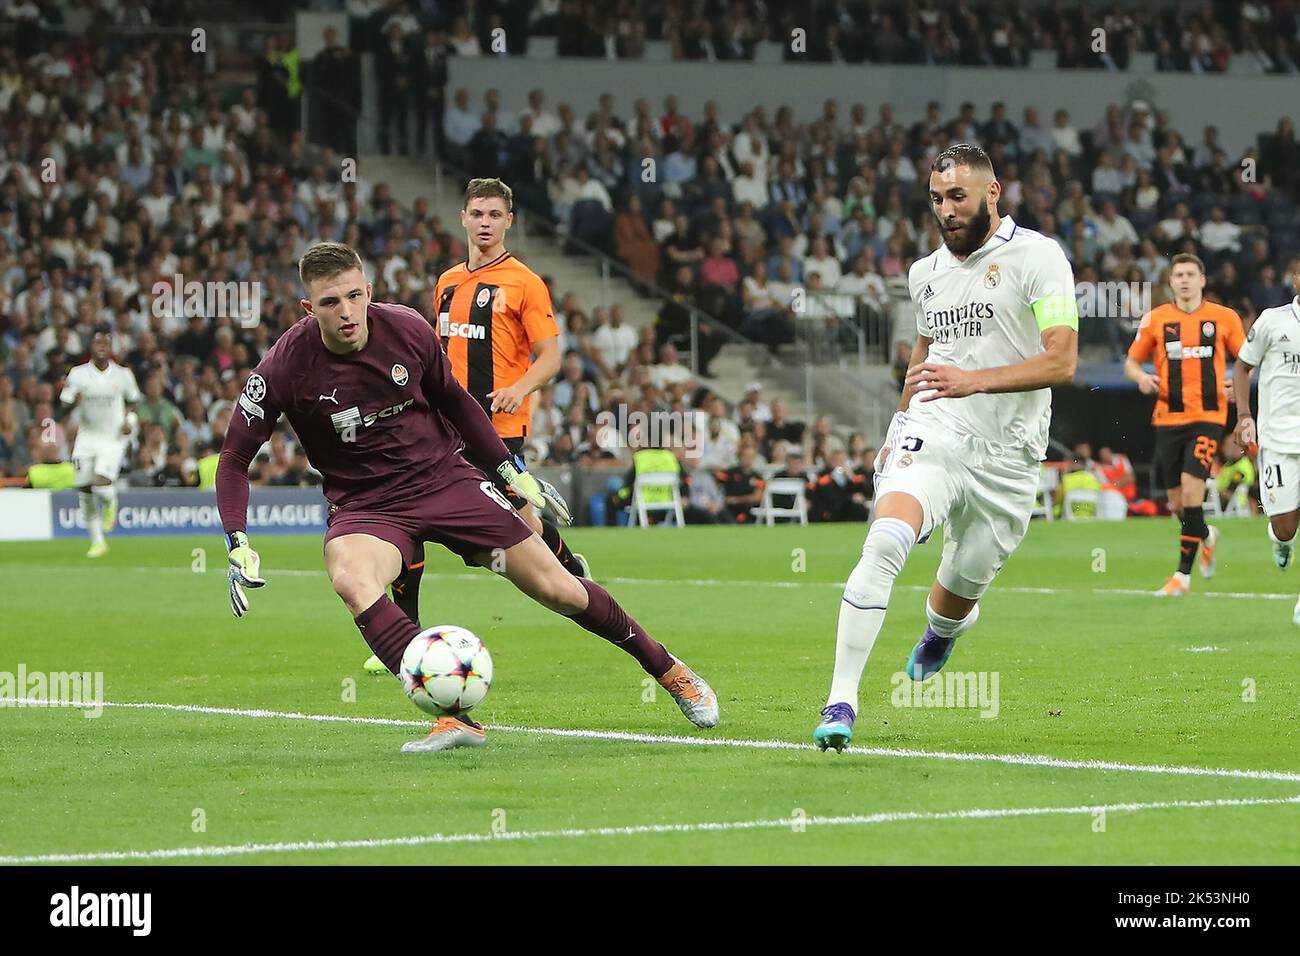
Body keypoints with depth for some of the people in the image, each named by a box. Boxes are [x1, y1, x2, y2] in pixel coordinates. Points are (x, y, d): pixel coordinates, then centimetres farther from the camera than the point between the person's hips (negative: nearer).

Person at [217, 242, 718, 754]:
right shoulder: (286, 366, -18)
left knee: (559, 590, 0)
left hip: (444, 476, 2)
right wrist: (238, 545, -19)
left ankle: (671, 672, 24)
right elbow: (234, 459, -8)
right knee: (350, 581, -36)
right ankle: (456, 718, -39)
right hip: (364, 505, -2)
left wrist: (509, 467, 14)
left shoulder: (407, 329, -11)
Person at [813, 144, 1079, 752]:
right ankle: (841, 700, -26)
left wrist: (974, 380, -25)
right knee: (884, 545, -26)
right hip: (932, 435, 3)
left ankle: (941, 631, 52)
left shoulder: (1037, 257, -7)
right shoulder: (926, 273, 12)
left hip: (1005, 458, -3)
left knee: (959, 596, 11)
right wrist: (901, 422, 22)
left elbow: (1061, 362, -15)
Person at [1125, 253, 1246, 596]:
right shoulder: (1155, 319, 5)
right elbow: (1131, 362, 12)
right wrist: (1141, 377, -10)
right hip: (1168, 418, 3)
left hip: (1208, 416, -3)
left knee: (1191, 488, -18)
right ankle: (1206, 536, 40)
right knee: (1176, 502, 5)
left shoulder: (1225, 318, 4)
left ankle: (1183, 574, -12)